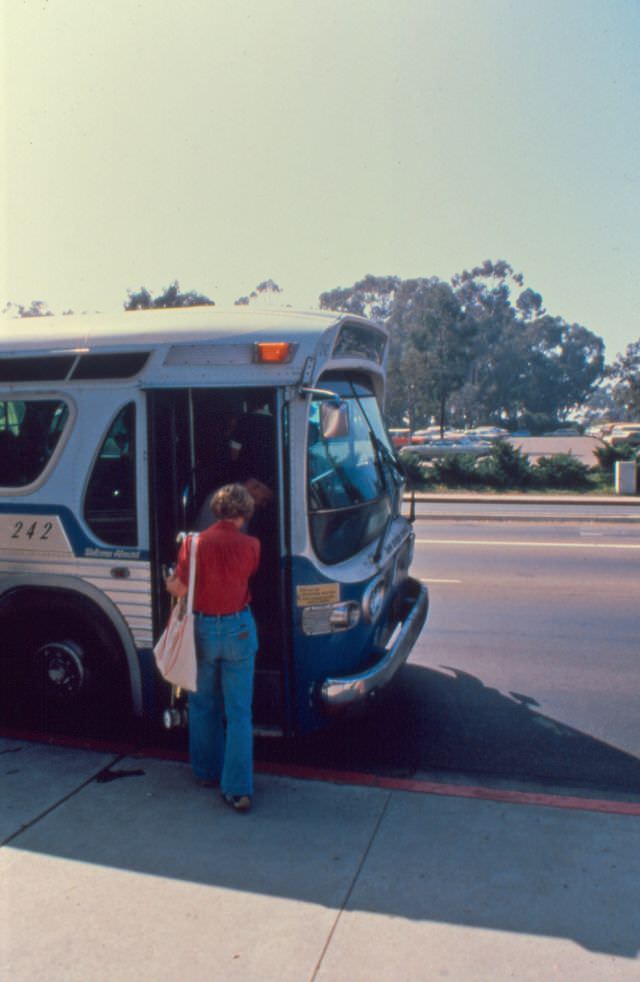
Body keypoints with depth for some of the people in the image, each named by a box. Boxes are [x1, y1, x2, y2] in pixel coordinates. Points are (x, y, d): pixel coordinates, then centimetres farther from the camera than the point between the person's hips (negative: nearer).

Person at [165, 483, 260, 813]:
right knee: (239, 712, 6)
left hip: (202, 629, 1)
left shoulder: (195, 542, -11)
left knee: (203, 706, 20)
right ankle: (237, 789, 6)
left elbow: (179, 590, -10)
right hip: (239, 630, -1)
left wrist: (168, 580, 13)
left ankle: (206, 772, 34)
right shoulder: (250, 545, -9)